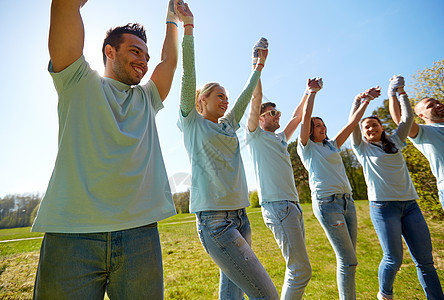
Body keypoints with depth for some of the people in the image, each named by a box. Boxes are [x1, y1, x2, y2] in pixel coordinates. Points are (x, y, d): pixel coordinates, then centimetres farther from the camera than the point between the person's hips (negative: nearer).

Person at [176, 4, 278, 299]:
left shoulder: (229, 125, 17)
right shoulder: (192, 122, 1)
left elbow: (246, 96, 27)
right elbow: (189, 75, -4)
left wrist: (258, 67, 35)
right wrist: (188, 27, -4)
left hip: (240, 216, 7)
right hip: (214, 219, -7)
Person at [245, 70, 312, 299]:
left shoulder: (280, 139, 24)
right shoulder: (254, 135, 2)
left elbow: (297, 117, 32)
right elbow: (256, 98, -5)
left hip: (293, 205, 9)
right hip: (276, 205, -8)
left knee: (297, 267, 14)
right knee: (301, 269, -7)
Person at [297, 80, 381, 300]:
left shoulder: (332, 145, 20)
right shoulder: (306, 147, 3)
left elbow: (352, 123, 16)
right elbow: (306, 116, -4)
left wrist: (365, 102, 11)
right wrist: (312, 92, 5)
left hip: (347, 201, 7)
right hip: (326, 202, -7)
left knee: (348, 260, 11)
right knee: (348, 261, -6)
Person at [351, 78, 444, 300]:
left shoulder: (395, 142, 17)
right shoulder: (363, 149, 6)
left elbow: (407, 117, 15)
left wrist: (401, 93, 19)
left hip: (410, 204, 4)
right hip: (383, 206, -4)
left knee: (425, 260, 4)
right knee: (393, 259, -3)